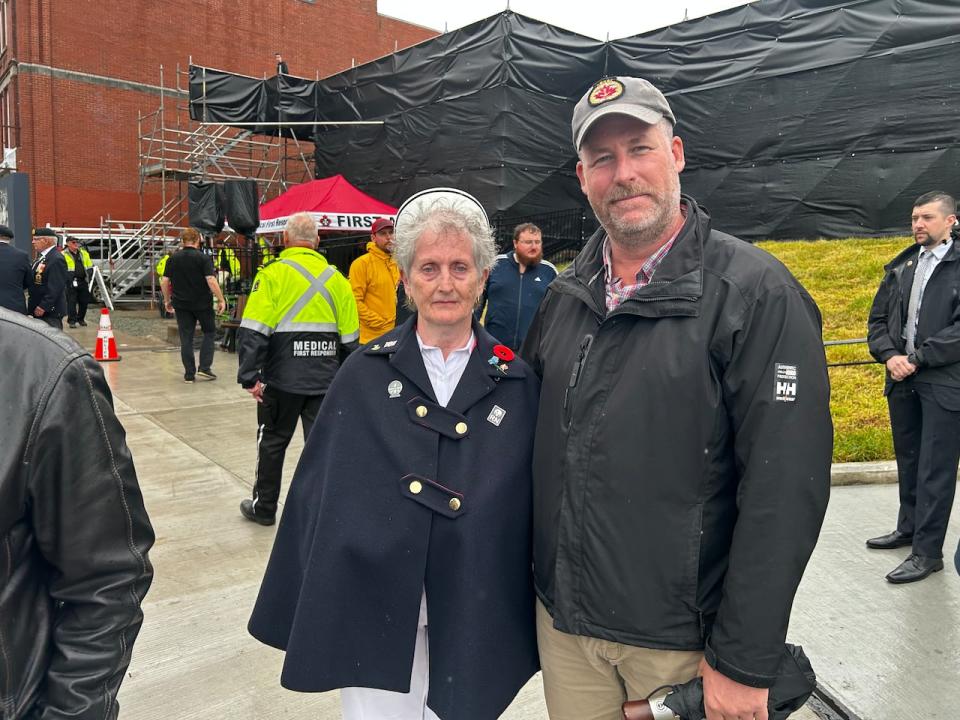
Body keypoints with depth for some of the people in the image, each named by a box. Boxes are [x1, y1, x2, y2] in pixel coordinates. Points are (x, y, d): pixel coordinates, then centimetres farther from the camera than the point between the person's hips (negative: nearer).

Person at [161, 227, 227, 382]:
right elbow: (211, 281, -17)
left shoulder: (172, 259, 4)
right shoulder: (203, 258, -9)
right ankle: (204, 367, 4)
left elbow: (164, 282, 4)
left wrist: (167, 300, 17)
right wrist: (221, 299, -10)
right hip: (202, 303, -3)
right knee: (209, 332, 14)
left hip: (181, 304, 3)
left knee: (186, 339, 7)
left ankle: (189, 374, 9)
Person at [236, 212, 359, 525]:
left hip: (282, 380, -2)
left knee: (272, 441, 15)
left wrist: (250, 376, -10)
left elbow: (254, 331, -15)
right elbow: (350, 338, 9)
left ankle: (264, 507, 29)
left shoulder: (273, 274, -7)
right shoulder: (336, 278, 6)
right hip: (325, 380, 3)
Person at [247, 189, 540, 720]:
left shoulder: (517, 385, -3)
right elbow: (316, 490, 0)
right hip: (374, 619, 0)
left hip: (473, 626, 1)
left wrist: (533, 614, 5)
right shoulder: (364, 374, -4)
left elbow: (534, 504, 2)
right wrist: (308, 610, 1)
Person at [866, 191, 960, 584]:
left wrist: (916, 358, -16)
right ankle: (909, 528, 33)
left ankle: (927, 551, 9)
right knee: (908, 460, 17)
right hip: (901, 378, 6)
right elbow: (877, 319, 11)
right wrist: (889, 356, -6)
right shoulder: (900, 267, 10)